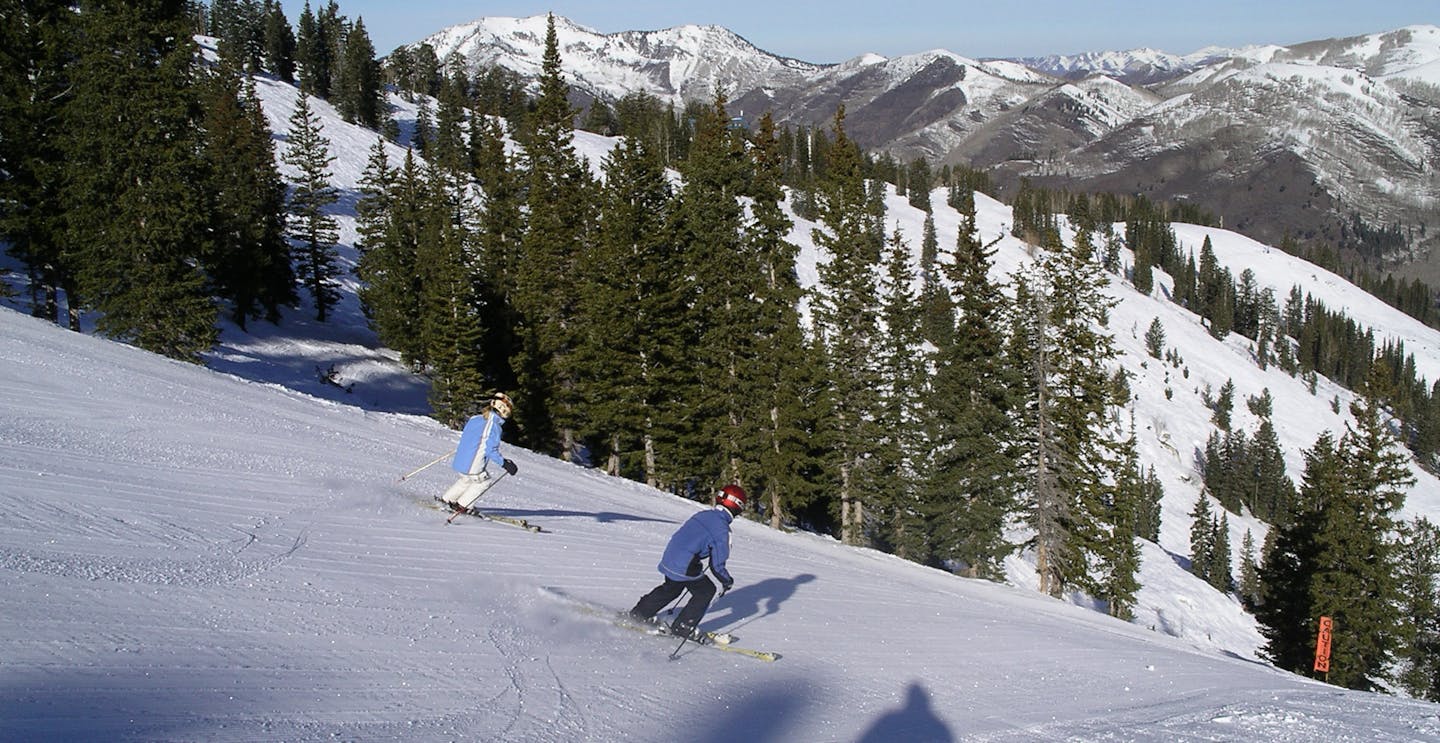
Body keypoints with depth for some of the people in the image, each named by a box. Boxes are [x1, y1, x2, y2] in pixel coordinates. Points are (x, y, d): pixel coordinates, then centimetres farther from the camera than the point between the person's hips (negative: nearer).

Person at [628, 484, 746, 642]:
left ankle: (640, 612, 41)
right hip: (685, 567, -8)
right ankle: (683, 627, 11)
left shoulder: (702, 515, 10)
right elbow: (717, 564, -9)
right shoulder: (722, 529, -13)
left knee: (671, 587, 31)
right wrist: (727, 581, 9)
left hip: (669, 557, 8)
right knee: (707, 591, 10)